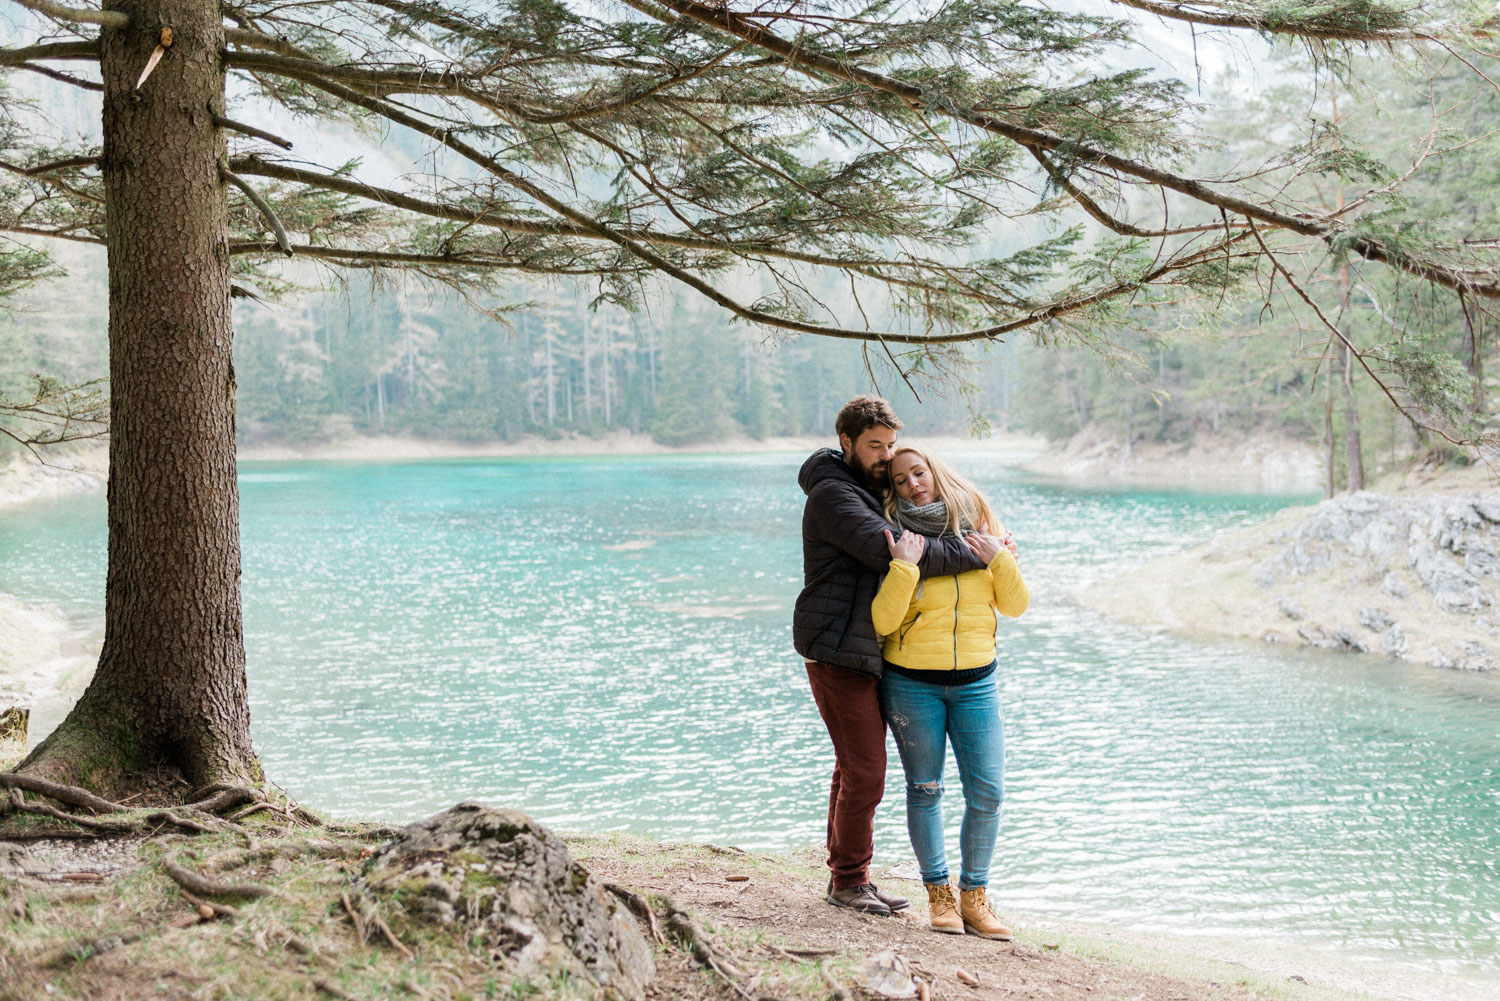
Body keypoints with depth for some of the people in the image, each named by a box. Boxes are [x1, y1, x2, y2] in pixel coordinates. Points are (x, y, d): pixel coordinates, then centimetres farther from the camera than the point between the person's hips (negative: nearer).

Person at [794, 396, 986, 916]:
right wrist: (971, 553, -22)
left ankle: (845, 874, 23)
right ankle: (850, 881, 4)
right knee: (865, 771, -8)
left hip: (867, 653, 10)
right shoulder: (832, 494, -13)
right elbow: (889, 552, -25)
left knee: (855, 767, 14)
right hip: (837, 652, -10)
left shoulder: (870, 493, 20)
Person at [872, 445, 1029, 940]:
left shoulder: (980, 528, 6)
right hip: (912, 682, -2)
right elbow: (882, 622, -11)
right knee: (925, 789, 4)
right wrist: (905, 566, -20)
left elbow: (1016, 605, 6)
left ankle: (973, 897, 14)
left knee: (987, 792, -1)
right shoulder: (896, 537, -2)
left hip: (975, 681, 2)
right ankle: (939, 895, 17)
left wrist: (1000, 559, -8)